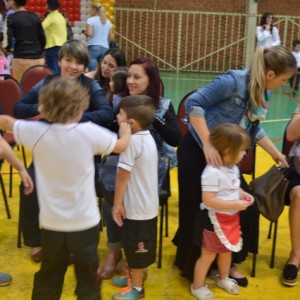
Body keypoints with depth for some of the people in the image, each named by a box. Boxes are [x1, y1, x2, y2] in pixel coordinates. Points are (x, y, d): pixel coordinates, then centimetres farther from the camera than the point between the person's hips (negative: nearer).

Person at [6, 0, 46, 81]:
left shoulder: (12, 17, -2)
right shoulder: (35, 17, 9)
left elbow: (8, 37, -9)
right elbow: (43, 38, 9)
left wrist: (8, 48, 11)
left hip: (21, 58, -4)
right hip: (38, 58, 4)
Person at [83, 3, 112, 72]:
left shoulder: (91, 20, -3)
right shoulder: (108, 21, 11)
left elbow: (89, 33, -13)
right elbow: (110, 37, 12)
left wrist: (85, 32, 7)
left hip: (93, 47, -4)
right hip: (105, 48, 5)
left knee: (92, 71, -4)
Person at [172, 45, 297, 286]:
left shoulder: (262, 93, 1)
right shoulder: (233, 81, -24)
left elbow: (254, 128, 16)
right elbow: (194, 103, -27)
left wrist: (277, 154, 18)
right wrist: (207, 146, -31)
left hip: (224, 156, 8)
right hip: (198, 150, -8)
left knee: (242, 205, 7)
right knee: (199, 210, 2)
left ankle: (228, 262, 25)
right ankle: (192, 266, 24)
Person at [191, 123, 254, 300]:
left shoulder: (234, 168, 0)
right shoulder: (213, 172, -29)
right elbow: (208, 200, -31)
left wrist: (244, 194, -4)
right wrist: (234, 205, -30)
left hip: (231, 218, 9)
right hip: (215, 219, -8)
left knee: (227, 250, 26)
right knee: (209, 254, 7)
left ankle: (223, 278, 49)